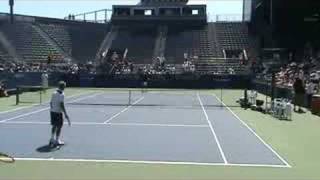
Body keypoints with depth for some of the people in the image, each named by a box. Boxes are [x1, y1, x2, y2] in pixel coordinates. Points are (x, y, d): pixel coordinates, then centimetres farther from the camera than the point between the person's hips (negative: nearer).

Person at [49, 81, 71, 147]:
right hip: (58, 112, -7)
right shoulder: (61, 94, -15)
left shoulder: (54, 93, 7)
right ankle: (57, 140, 9)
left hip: (52, 111, 7)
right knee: (59, 126, 3)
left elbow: (51, 102, 12)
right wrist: (65, 114, -16)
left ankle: (52, 139, 23)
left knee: (54, 126, 17)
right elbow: (61, 105, -19)